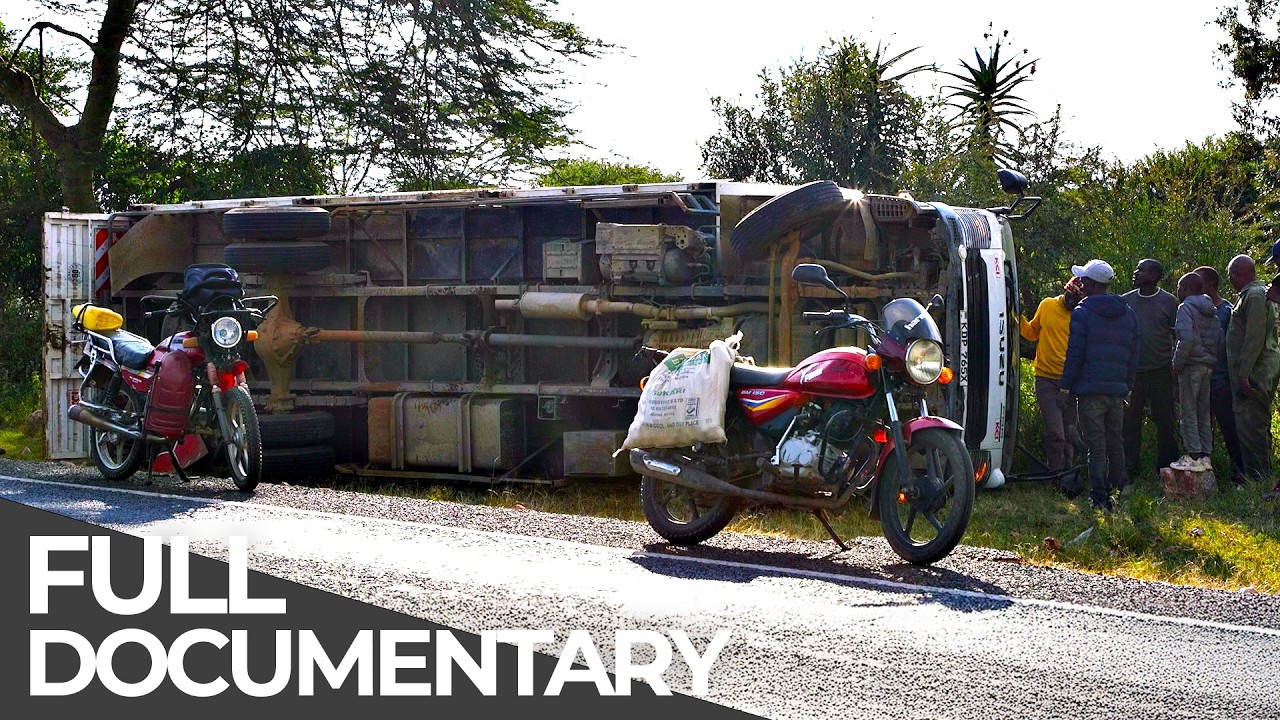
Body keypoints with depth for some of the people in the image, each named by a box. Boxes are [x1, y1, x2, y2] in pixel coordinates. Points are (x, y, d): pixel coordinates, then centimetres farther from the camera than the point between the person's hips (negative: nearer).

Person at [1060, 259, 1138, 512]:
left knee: (1096, 445, -4)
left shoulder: (1082, 313, -7)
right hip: (1118, 390, 6)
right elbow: (1133, 355, 16)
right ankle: (1120, 490, 17)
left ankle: (1100, 498, -6)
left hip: (1091, 389, -6)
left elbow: (1074, 354, -8)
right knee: (1116, 443, 14)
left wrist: (1066, 386, -2)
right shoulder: (1128, 314, 13)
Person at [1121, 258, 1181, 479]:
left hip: (1160, 370, -2)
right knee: (1130, 421, 3)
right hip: (1133, 370, 2)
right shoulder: (1126, 301, 6)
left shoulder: (1169, 301, -1)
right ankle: (1129, 470, 9)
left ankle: (1167, 467, 12)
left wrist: (1177, 365, -2)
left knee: (1165, 421, 4)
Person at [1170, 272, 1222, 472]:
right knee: (1203, 412, 11)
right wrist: (1212, 360, 13)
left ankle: (1194, 456, -8)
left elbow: (1187, 338, -22)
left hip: (1191, 365, -8)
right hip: (1208, 365, 8)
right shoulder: (1212, 312, 15)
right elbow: (1220, 340, 11)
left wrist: (1177, 364, -14)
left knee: (1188, 411, -5)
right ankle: (1205, 455, 12)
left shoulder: (1186, 308, -10)